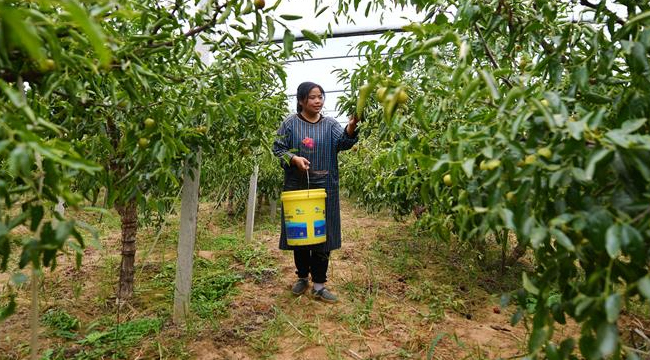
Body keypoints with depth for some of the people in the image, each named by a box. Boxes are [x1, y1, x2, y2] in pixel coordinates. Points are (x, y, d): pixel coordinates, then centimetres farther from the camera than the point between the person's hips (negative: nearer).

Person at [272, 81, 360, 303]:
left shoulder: (330, 124, 6)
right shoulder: (290, 123, 2)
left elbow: (343, 143, -10)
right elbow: (277, 148, 1)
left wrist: (352, 127, -31)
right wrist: (294, 158, -18)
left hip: (324, 187, 1)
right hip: (297, 186, -1)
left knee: (323, 234, 3)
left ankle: (319, 285, 13)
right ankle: (302, 277, 28)